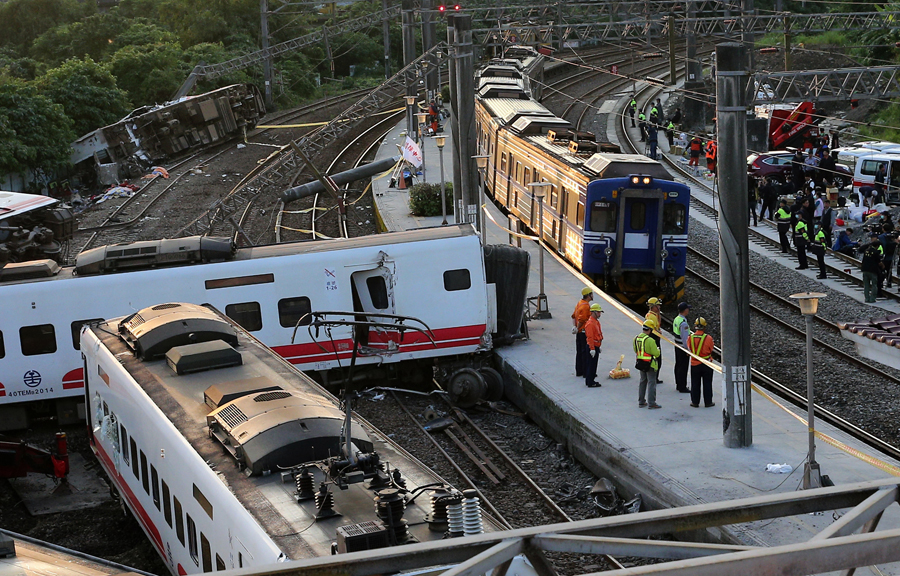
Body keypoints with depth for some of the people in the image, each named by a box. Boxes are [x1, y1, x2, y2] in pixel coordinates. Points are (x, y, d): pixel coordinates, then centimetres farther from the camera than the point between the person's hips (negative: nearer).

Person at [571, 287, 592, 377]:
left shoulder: (579, 303, 11)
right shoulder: (586, 305, -19)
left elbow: (574, 316, 14)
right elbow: (581, 320, -24)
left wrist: (574, 326, 5)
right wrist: (577, 328, -11)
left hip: (579, 332, 9)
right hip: (585, 332, -9)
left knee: (579, 352, 13)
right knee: (585, 352, -2)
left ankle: (579, 371, 20)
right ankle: (586, 372, 2)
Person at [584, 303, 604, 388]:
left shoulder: (596, 322, 14)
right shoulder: (590, 323, -19)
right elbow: (590, 337, -24)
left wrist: (598, 347, 25)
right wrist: (592, 349, -26)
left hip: (596, 346, 10)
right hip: (592, 347, -10)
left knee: (593, 364, 16)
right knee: (592, 365, -5)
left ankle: (590, 380, 24)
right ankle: (590, 383, 0)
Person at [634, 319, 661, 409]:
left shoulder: (636, 338, 0)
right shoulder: (650, 340, -23)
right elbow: (656, 354, -19)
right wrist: (658, 350, 2)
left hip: (640, 363, 7)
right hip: (650, 364, -7)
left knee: (642, 381, 18)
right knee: (651, 382, 1)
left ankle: (641, 402, 24)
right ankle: (651, 403, 3)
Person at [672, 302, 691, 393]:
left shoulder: (676, 319, 5)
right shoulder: (683, 323, -24)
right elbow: (685, 338, -23)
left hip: (677, 346, 10)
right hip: (683, 347, -10)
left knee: (678, 365, 18)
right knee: (683, 367, -2)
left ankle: (678, 385, 28)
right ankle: (682, 387, 4)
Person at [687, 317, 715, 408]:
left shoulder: (690, 337, -9)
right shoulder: (708, 338, -16)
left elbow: (689, 348, 3)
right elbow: (711, 350, -3)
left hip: (694, 364, 2)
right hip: (707, 365, -2)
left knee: (695, 384, 12)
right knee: (707, 384, 9)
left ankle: (695, 402, 16)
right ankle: (708, 402, 14)